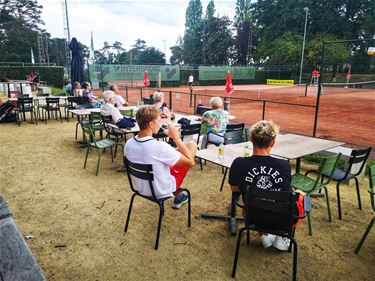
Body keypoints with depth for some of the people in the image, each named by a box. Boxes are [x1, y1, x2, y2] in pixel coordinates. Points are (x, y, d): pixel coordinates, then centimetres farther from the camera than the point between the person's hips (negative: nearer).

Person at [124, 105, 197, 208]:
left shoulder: (128, 144, -14)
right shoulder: (160, 147, -33)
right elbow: (190, 162, -22)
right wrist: (176, 137, -17)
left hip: (142, 189, 6)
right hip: (162, 191, -6)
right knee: (192, 145, 2)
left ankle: (178, 196, 33)